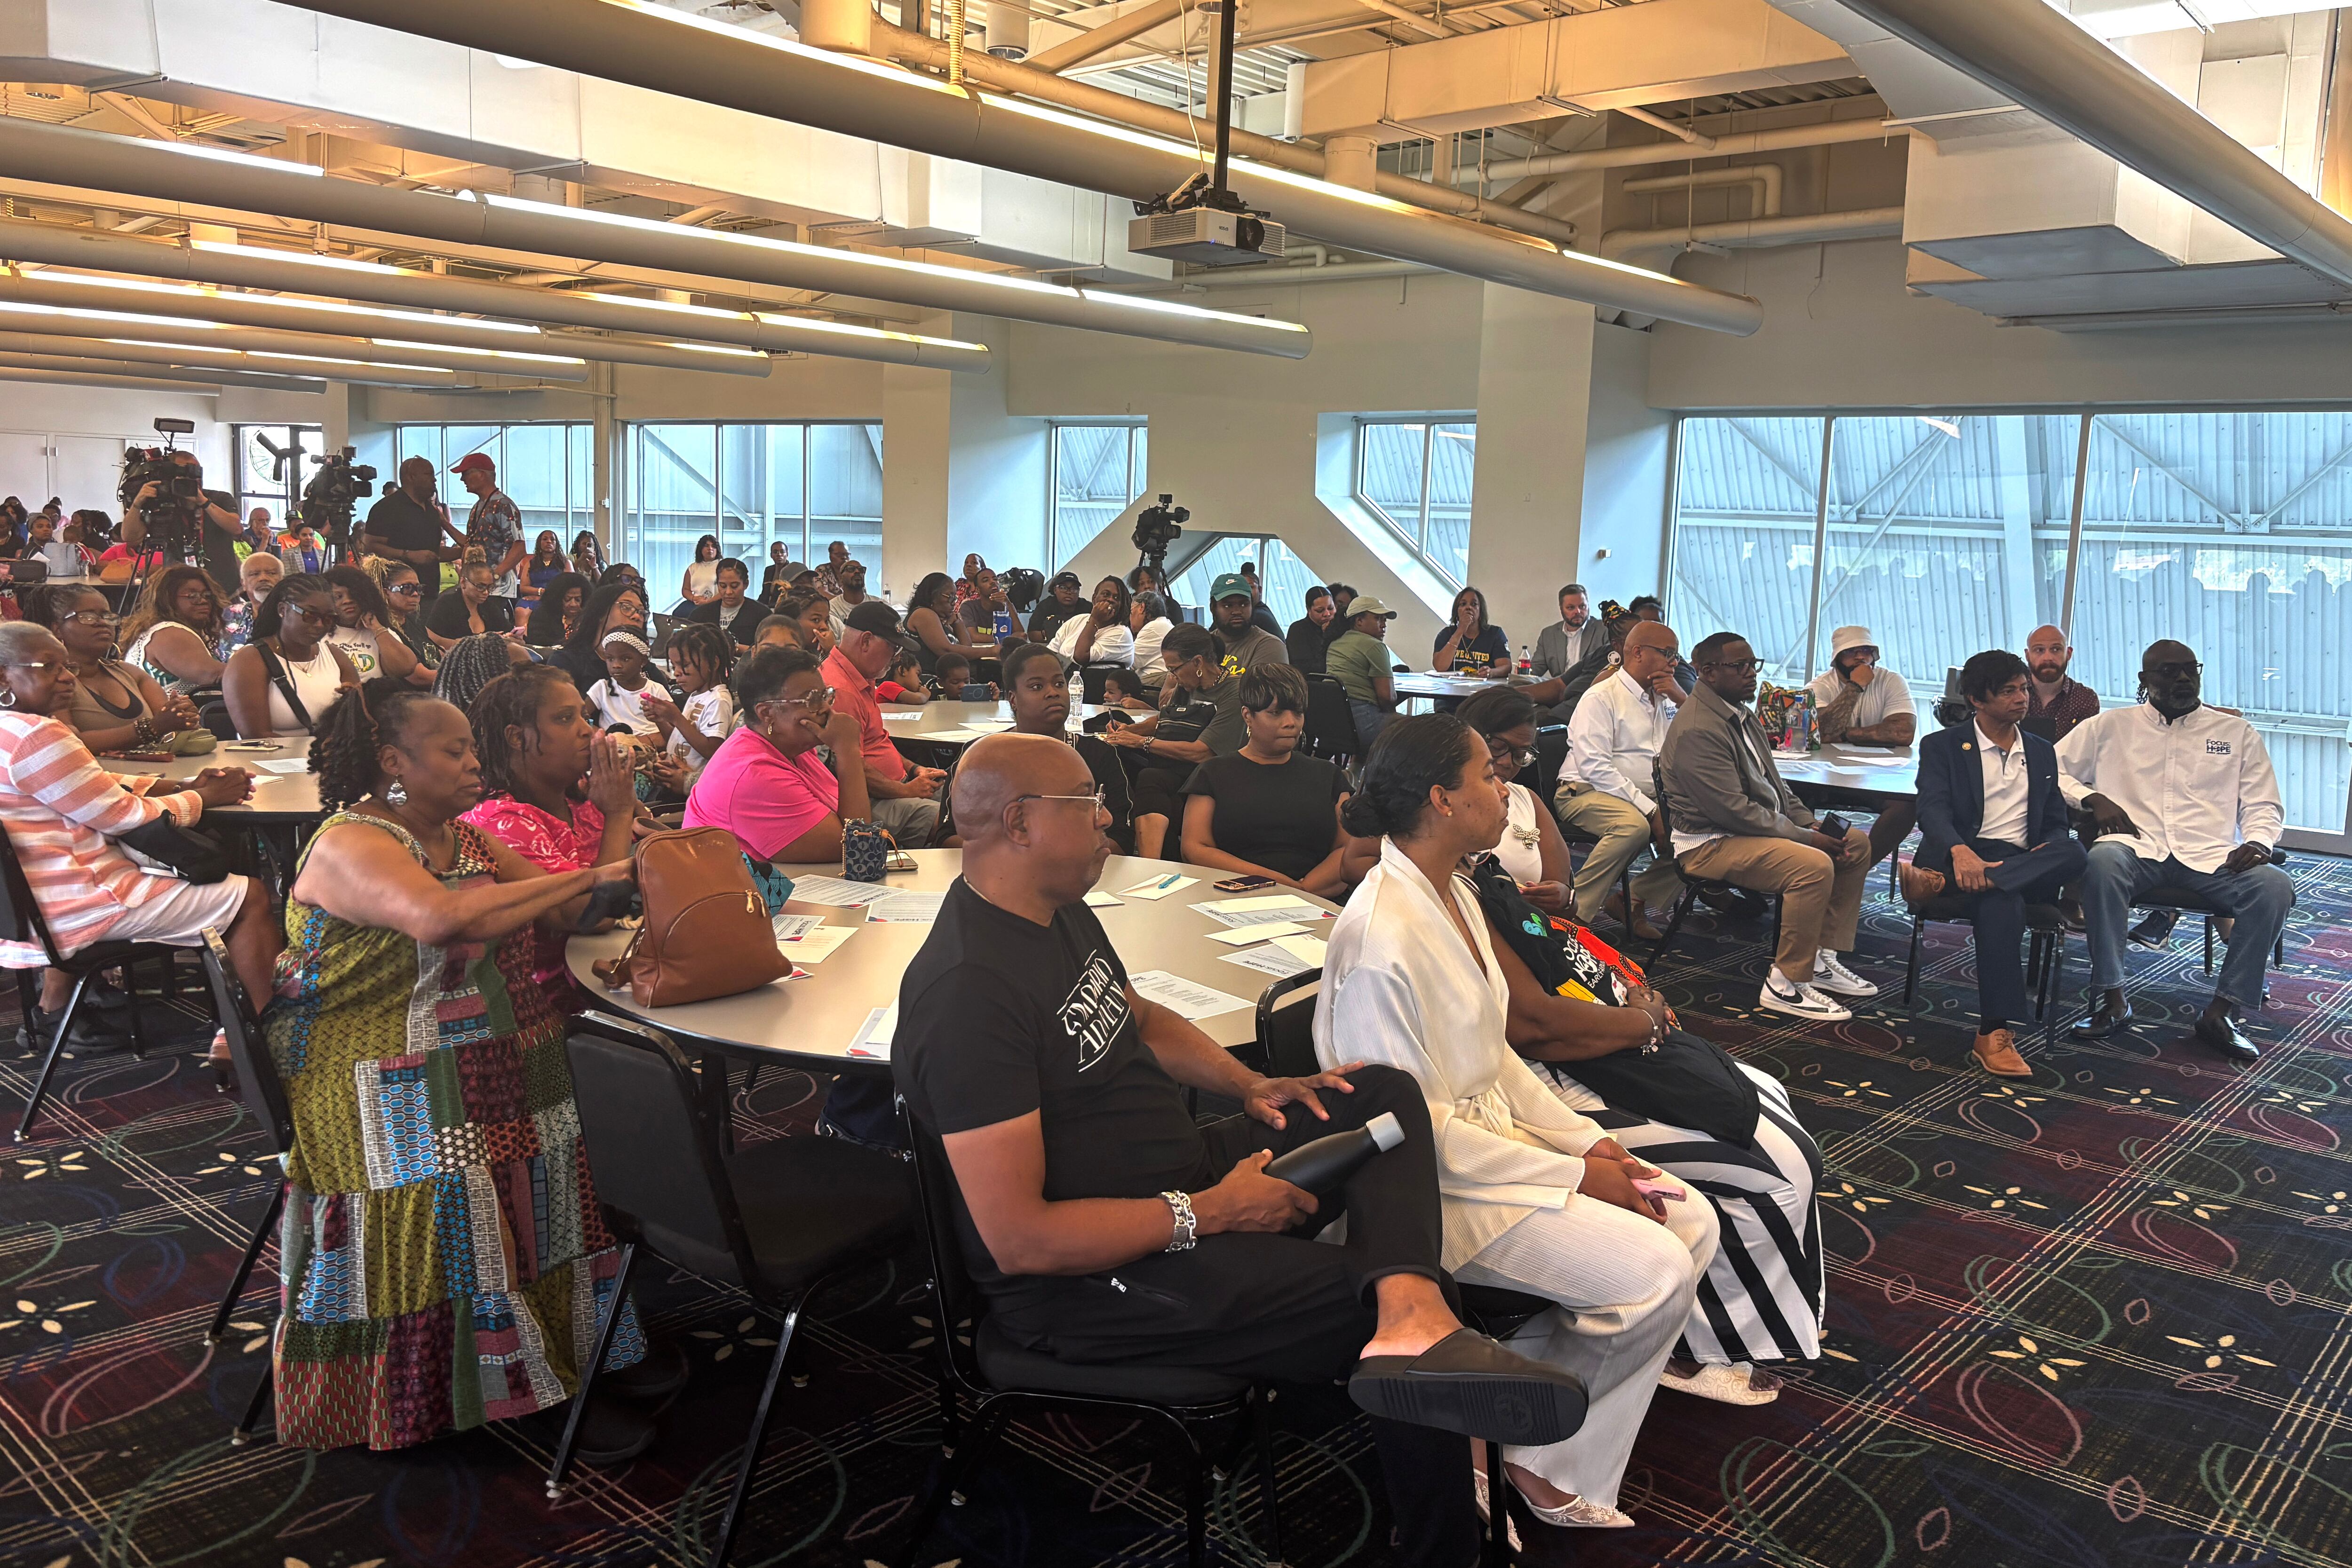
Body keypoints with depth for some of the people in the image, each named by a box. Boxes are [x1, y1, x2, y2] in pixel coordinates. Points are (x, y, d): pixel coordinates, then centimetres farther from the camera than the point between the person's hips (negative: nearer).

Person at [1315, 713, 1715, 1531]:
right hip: (1437, 1185, -10)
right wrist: (1573, 1176, -16)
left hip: (1499, 1131, 10)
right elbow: (1414, 1126, -21)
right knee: (1655, 1271, -17)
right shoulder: (1382, 940, -25)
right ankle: (1550, 1466, 5)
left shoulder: (1454, 892, 6)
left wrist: (1588, 1140, 1)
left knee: (1694, 1224, 2)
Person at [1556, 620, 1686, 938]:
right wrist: (1650, 809, -22)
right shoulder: (1602, 698, -5)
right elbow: (1594, 768, -17)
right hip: (1586, 793, -7)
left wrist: (1683, 700, 2)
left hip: (1644, 798, 8)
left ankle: (1634, 901, -4)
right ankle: (1576, 912, -29)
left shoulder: (1663, 699, 19)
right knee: (1634, 825, -36)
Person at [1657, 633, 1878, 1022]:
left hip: (1760, 827, 11)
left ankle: (1821, 959, 11)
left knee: (1857, 844, 8)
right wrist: (1805, 838, -20)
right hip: (1711, 843, -11)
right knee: (1814, 865, -30)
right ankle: (1786, 986, -19)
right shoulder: (1697, 729, -21)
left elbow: (1772, 784, 20)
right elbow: (1733, 810, -25)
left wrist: (1813, 824, 4)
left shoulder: (1741, 713, 13)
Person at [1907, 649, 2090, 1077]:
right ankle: (1995, 1033, -40)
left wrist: (2052, 848, -4)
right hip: (1962, 857, -4)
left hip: (2022, 865, 4)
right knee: (2002, 901, -38)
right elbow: (1932, 809, -8)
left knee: (2074, 851, -31)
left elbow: (2057, 824, 24)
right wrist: (1960, 850, -31)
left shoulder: (2042, 753, 25)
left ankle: (1939, 882, -42)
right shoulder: (1942, 746, 9)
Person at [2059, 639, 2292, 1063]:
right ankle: (2110, 999, -28)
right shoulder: (2111, 726, 16)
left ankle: (2223, 1011, -18)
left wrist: (2258, 842, -6)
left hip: (2210, 856, 2)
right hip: (2138, 849, -2)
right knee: (2103, 860, -38)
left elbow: (2264, 805, 17)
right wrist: (2092, 798, -5)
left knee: (2275, 886, -29)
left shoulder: (2237, 733, 20)